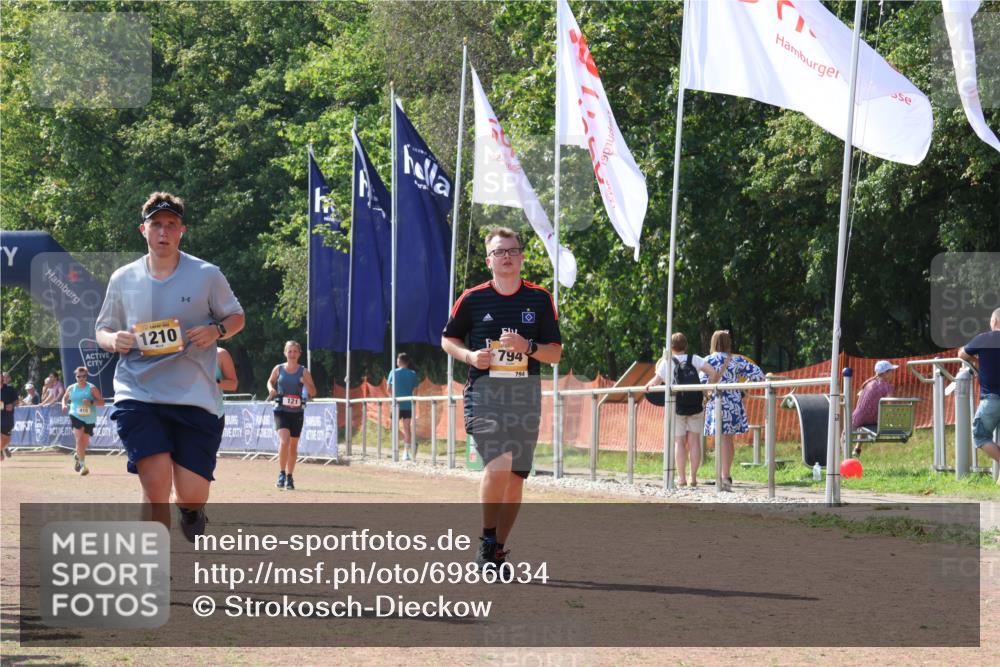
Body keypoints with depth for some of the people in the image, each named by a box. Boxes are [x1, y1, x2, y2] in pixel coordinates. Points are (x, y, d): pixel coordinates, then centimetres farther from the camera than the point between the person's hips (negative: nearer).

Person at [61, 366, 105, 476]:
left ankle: (77, 455, 46)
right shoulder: (71, 388, 4)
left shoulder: (92, 388, -4)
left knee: (85, 442, 13)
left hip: (89, 418, 1)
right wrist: (64, 405, 0)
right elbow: (65, 398, 22)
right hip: (76, 417, -1)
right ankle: (83, 465, -19)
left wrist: (91, 402, -24)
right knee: (79, 439, -20)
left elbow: (101, 402, -6)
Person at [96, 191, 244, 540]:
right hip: (137, 396, 0)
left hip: (194, 397, 0)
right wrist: (113, 340, -7)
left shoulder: (207, 275, 1)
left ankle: (190, 513, 37)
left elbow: (236, 317, 12)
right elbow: (103, 330, 17)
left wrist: (216, 331, -10)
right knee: (156, 484, -18)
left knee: (192, 496, -3)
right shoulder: (123, 279, 6)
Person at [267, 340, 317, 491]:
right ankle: (282, 474, -11)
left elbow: (313, 392, 0)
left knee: (293, 445, 9)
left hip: (297, 412, 2)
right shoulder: (278, 369, 0)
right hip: (281, 410, -2)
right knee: (284, 440, -21)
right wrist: (271, 389, -4)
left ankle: (289, 477, 23)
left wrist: (305, 383, -19)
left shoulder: (303, 371, 0)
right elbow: (270, 381, 18)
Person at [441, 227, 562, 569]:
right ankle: (487, 541, -5)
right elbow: (448, 339, 15)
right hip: (484, 391, -2)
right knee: (498, 465, -21)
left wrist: (528, 347, -12)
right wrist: (470, 356, -5)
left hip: (526, 394, 2)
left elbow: (556, 353, 7)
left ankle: (498, 551, 16)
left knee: (516, 476, 4)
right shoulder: (473, 299, 3)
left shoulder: (540, 299, 6)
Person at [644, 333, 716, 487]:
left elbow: (656, 381, -9)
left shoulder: (668, 362, -2)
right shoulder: (694, 359, 3)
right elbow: (712, 371, -8)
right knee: (694, 440, 5)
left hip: (677, 407, -2)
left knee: (679, 441, 3)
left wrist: (648, 385, 9)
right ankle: (693, 477, 3)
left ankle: (682, 478, -3)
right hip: (696, 406, 2)